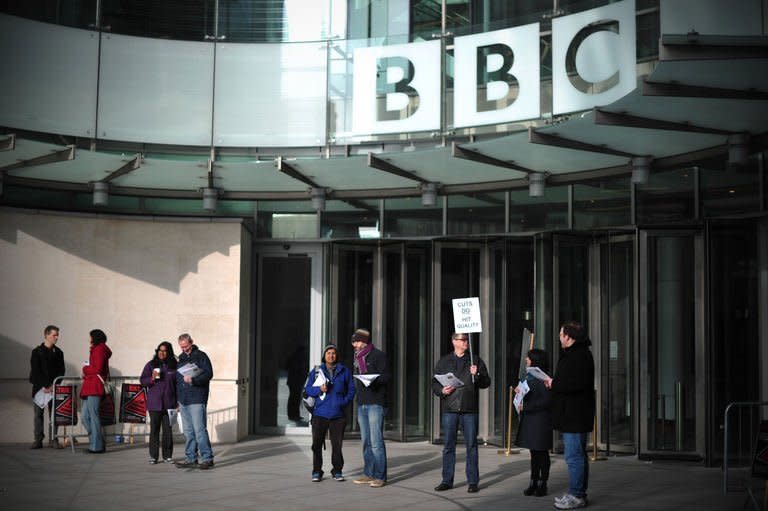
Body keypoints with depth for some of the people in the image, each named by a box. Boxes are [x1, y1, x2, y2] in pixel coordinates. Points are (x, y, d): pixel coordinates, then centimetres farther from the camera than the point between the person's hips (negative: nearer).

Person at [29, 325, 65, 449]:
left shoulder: (58, 352, 9)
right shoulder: (36, 352, 0)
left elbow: (61, 371, 5)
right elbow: (35, 372, -5)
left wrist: (53, 385, -7)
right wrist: (44, 386, -12)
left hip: (54, 388, 2)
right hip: (39, 387, -2)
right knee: (38, 414, 0)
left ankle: (53, 439, 4)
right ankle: (38, 440, 4)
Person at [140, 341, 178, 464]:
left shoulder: (174, 366, 7)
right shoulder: (151, 365, 5)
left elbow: (178, 383, 9)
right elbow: (142, 380, 5)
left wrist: (178, 401, 6)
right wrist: (152, 379, -15)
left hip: (169, 403, 1)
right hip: (154, 403, -1)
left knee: (168, 430, 2)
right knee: (154, 429, 0)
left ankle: (167, 455, 10)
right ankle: (153, 456, 5)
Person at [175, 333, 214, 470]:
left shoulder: (201, 356, -2)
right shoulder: (181, 358, 18)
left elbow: (208, 374, -12)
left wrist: (193, 380, -25)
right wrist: (177, 400, 20)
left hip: (197, 400, -7)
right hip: (183, 400, 7)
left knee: (199, 429, -10)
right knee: (188, 431, 9)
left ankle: (207, 458, -6)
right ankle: (191, 459, 14)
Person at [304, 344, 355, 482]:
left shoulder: (344, 371, 8)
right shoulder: (316, 371, 7)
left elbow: (351, 389, 10)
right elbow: (308, 389, 6)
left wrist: (345, 401, -4)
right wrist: (319, 389, -12)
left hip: (338, 415, 0)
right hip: (320, 414, 0)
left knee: (337, 444, 2)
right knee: (317, 444, -2)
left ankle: (337, 471, 14)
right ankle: (317, 472, 7)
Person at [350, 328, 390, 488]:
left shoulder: (378, 355, -4)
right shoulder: (357, 358, 19)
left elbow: (386, 376, -10)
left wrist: (373, 379, -28)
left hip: (376, 404, -8)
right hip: (362, 404, 8)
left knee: (376, 441, -10)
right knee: (366, 441, 10)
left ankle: (380, 476, -8)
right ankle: (368, 474, 16)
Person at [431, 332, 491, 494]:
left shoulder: (476, 361, 10)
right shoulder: (443, 362, 12)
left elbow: (486, 383, 5)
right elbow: (434, 383, 11)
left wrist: (477, 375, -13)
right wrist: (442, 390, -9)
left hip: (469, 409, -1)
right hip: (449, 409, 1)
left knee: (471, 445, 1)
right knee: (448, 446, 3)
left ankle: (473, 481, 7)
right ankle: (447, 480, 11)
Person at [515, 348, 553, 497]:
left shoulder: (543, 378, -14)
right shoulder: (529, 376, 14)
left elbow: (546, 400, -20)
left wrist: (526, 406, -20)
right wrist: (519, 391, 6)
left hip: (540, 420, -8)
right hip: (529, 420, 8)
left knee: (542, 452, 0)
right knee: (534, 452, 12)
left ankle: (542, 484, 8)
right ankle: (533, 483, 17)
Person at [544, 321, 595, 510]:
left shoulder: (580, 355, -15)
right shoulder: (574, 353, 20)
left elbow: (577, 383, -26)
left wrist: (554, 384, -14)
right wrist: (554, 383, 8)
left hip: (575, 415, -12)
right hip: (571, 415, 12)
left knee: (574, 456, -9)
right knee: (578, 455, 16)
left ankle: (576, 496, -6)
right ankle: (578, 493, 23)